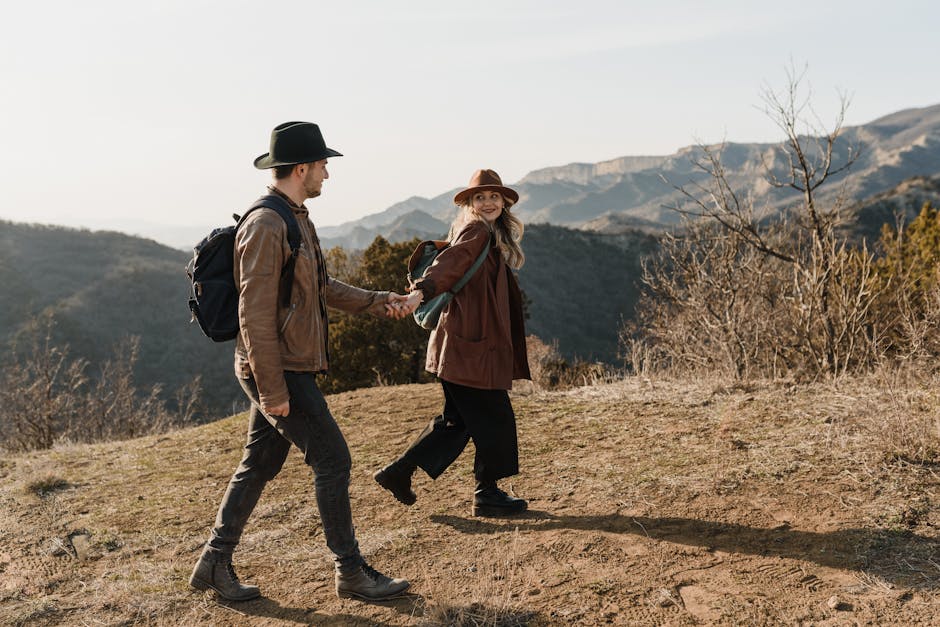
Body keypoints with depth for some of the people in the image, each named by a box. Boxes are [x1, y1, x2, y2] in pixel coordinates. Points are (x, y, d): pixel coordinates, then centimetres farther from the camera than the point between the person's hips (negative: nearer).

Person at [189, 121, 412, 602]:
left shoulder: (296, 220, 14)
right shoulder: (265, 227, -18)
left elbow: (323, 287, 22)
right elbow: (254, 314, -21)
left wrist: (376, 302, 13)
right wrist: (272, 390, -21)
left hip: (290, 368, 10)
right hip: (279, 371, -10)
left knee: (259, 465, 14)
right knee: (332, 459, -3)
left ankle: (214, 564, 25)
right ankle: (351, 571, 9)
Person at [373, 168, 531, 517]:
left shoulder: (493, 237, 19)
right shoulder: (476, 231, -9)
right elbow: (450, 262, -26)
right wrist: (421, 290, -42)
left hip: (476, 342, 10)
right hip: (470, 344, -10)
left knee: (458, 418, 15)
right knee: (493, 419, 0)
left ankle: (399, 472, 20)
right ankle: (487, 495, 13)